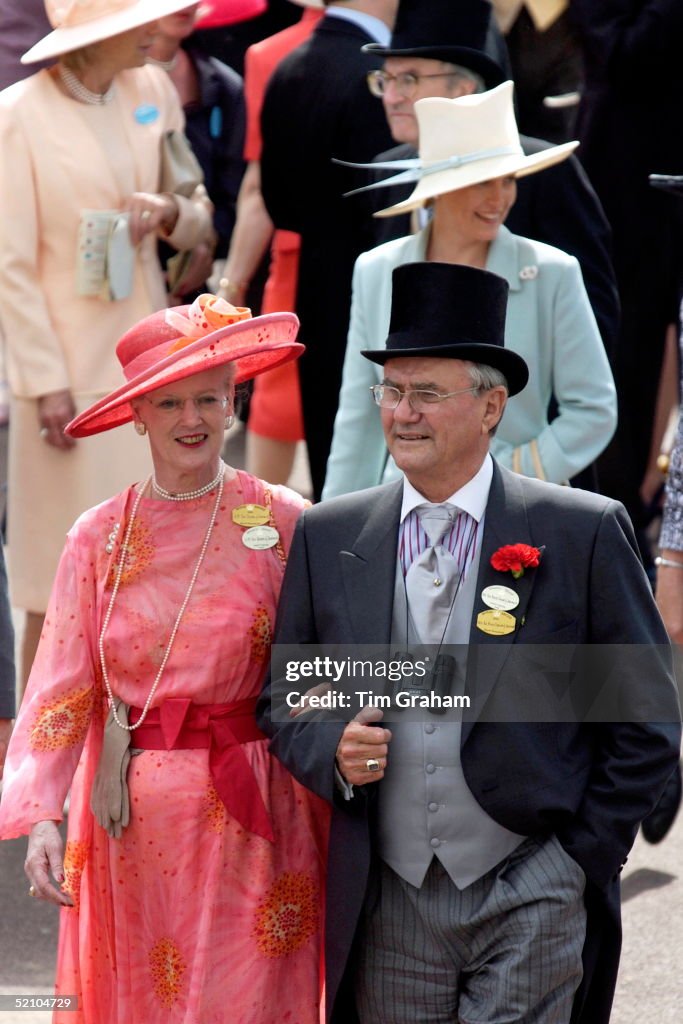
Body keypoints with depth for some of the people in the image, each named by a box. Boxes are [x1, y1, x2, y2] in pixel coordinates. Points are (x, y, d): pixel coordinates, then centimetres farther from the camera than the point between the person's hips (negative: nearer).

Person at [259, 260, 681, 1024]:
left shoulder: (586, 533, -3)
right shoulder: (326, 538, 7)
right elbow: (281, 701, 13)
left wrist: (579, 860, -4)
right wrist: (331, 751, -8)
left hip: (531, 899, -3)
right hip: (388, 909, 3)